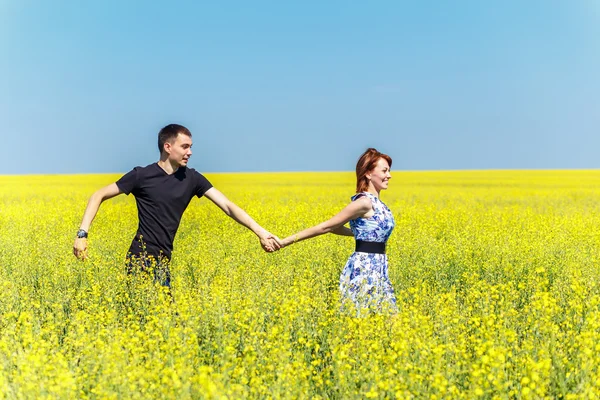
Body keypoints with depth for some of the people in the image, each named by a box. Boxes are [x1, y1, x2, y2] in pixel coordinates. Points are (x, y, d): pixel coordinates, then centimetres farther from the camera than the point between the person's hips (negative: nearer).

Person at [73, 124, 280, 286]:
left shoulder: (191, 178, 6)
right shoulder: (142, 175, -6)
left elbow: (228, 206, 1)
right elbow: (98, 196, 1)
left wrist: (260, 232, -9)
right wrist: (82, 233, -11)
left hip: (161, 261, 6)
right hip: (142, 258, -6)